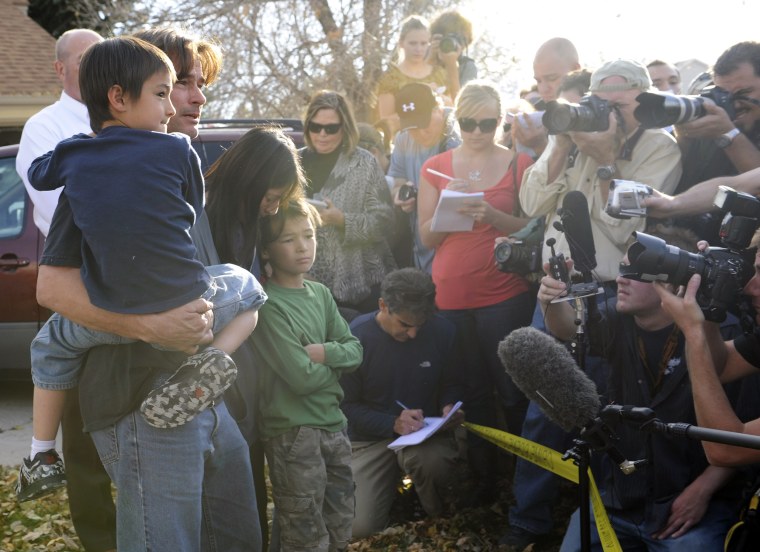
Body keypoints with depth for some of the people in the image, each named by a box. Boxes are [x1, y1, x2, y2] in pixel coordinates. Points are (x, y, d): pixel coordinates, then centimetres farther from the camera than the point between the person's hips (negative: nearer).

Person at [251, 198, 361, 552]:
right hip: (293, 434, -7)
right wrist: (335, 363, -2)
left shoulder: (321, 294, 7)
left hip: (334, 426, 7)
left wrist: (323, 353, -13)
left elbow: (355, 351, 5)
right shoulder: (268, 304, -15)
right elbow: (302, 377, -19)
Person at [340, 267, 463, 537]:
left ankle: (439, 518, -1)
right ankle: (391, 484, 23)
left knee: (433, 462, -38)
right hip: (372, 437, 0)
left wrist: (448, 407, -15)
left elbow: (451, 384, 8)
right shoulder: (355, 337, -16)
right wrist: (393, 423, -24)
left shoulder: (442, 330, -9)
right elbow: (345, 405, -11)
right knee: (361, 528, -14)